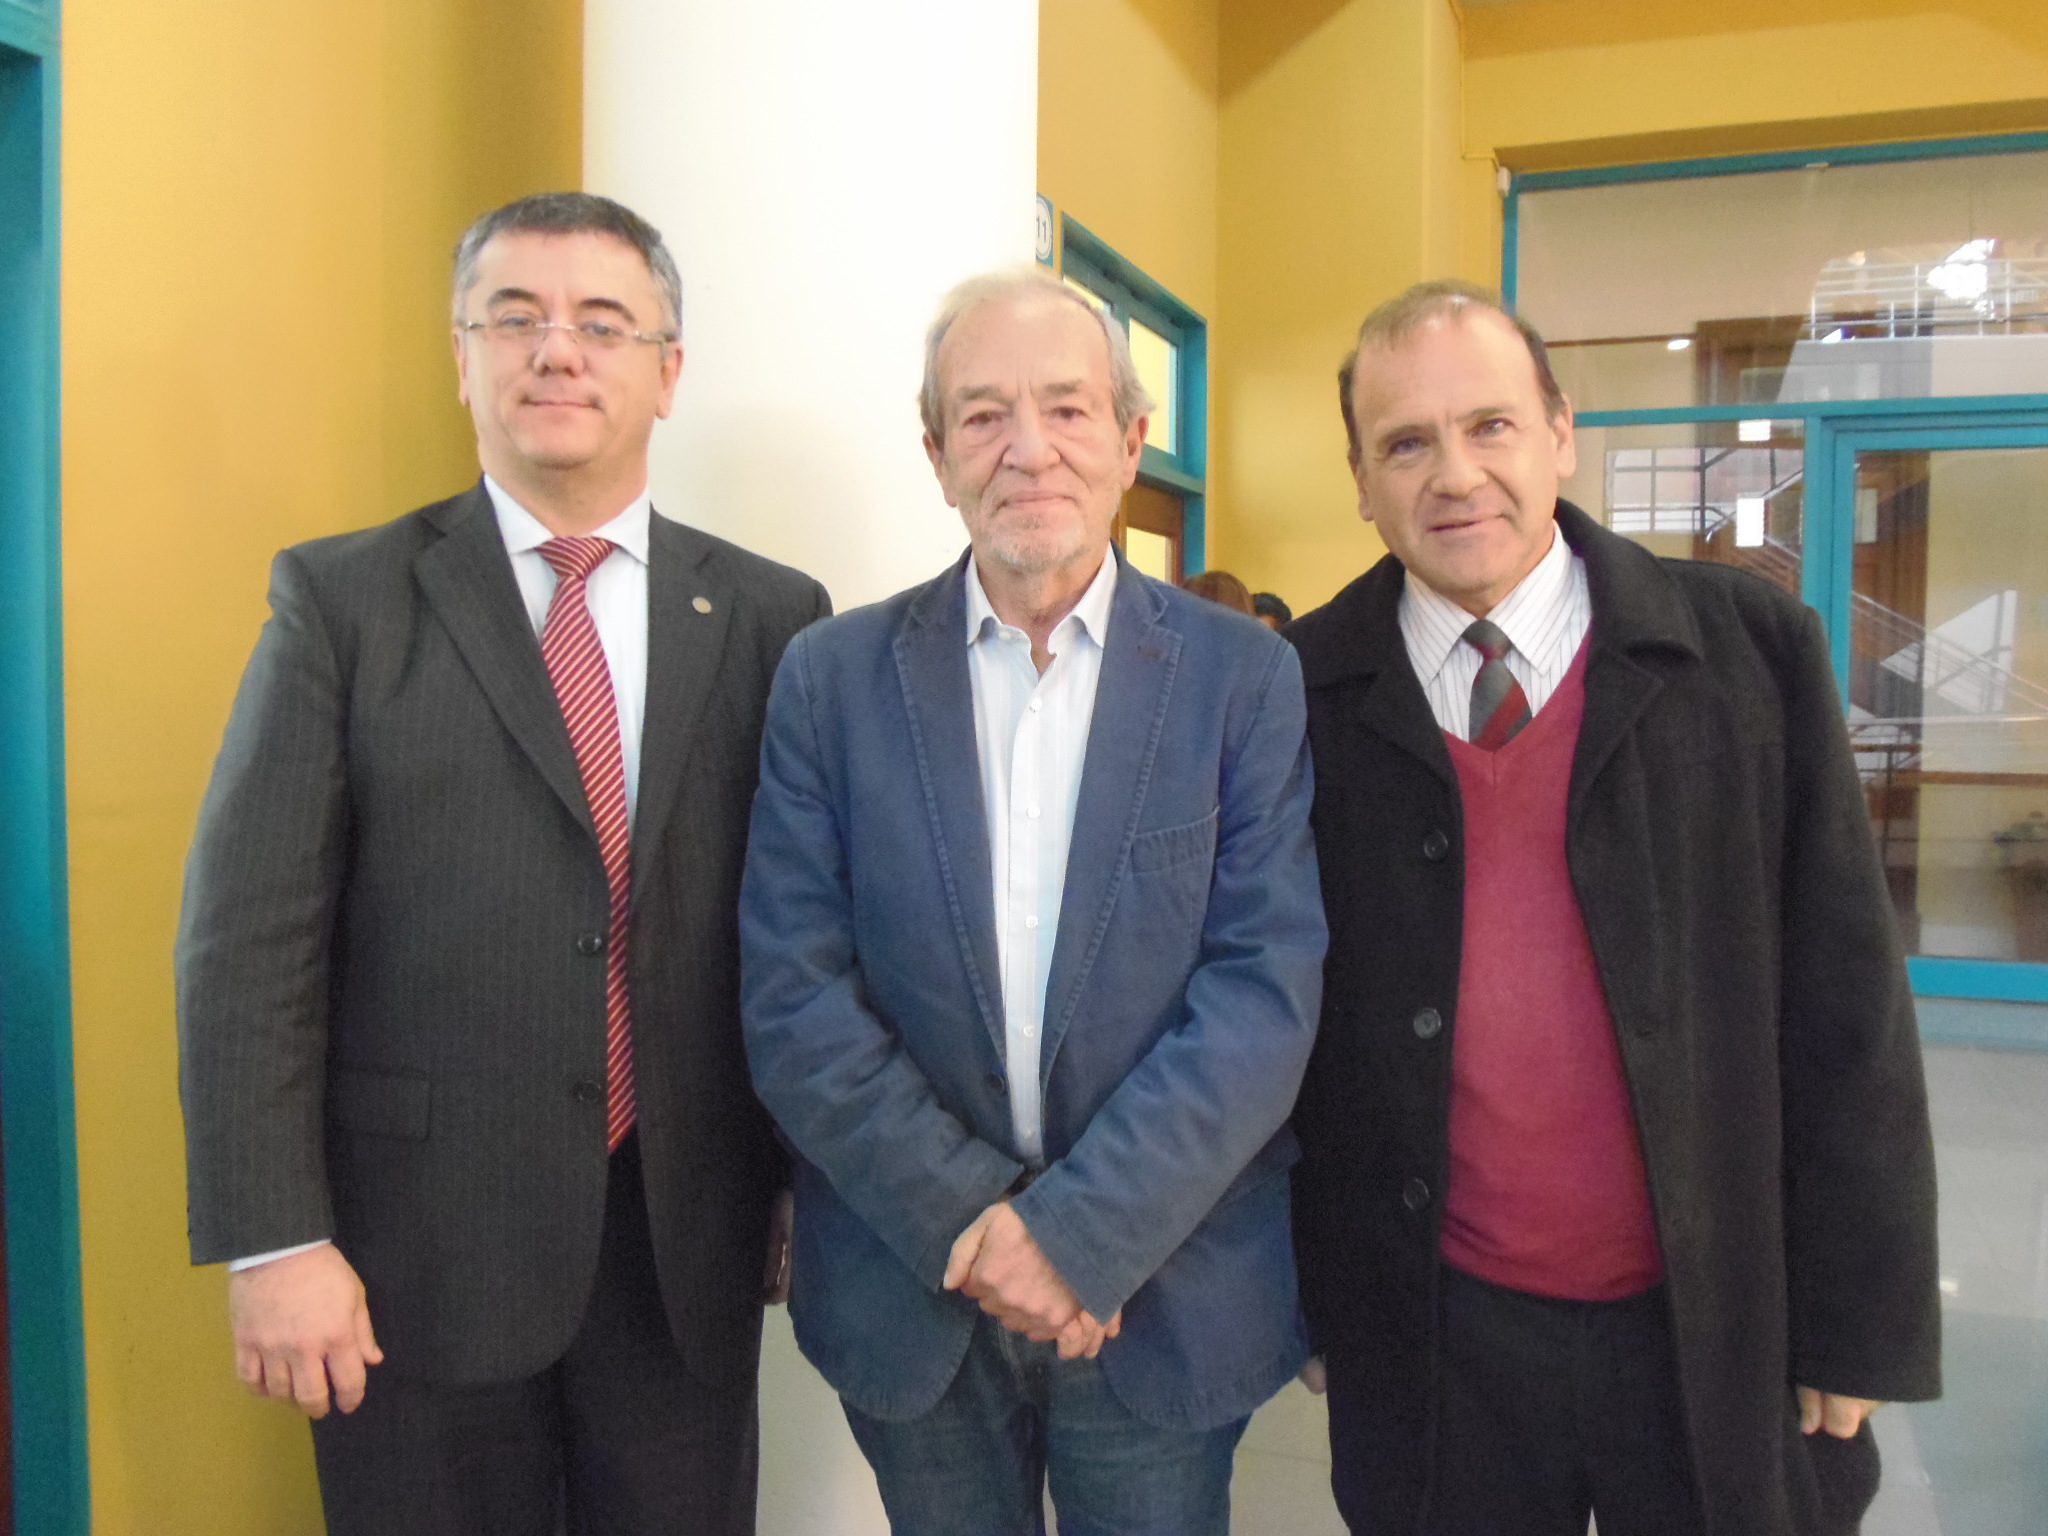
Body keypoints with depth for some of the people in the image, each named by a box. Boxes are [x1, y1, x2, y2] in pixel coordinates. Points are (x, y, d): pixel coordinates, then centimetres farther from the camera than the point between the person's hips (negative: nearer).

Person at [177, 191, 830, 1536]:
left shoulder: (773, 617, 2)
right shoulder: (343, 600, -2)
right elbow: (249, 939, -6)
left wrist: (812, 1184, 5)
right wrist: (274, 1240, -10)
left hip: (688, 1240, 2)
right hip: (417, 1246, -1)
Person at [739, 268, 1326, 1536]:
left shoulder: (1246, 677, -5)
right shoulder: (833, 678, -2)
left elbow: (1268, 991, -11)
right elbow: (793, 1001, -6)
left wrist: (1078, 1231, -16)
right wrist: (971, 1219, -13)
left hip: (1167, 1302, 0)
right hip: (908, 1301, 1)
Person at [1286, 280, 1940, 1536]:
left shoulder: (1750, 647, -6)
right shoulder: (1303, 692, -5)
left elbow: (1844, 1004, -4)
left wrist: (1859, 1320, -2)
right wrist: (1300, 1290, 3)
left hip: (1727, 1338, 0)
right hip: (1438, 1349, 0)